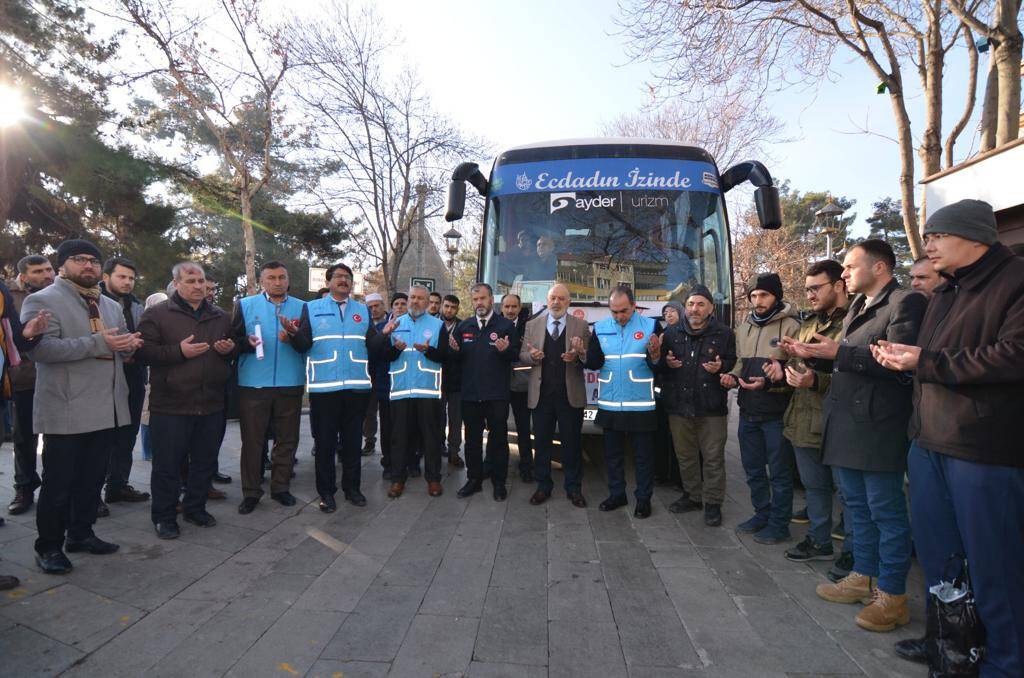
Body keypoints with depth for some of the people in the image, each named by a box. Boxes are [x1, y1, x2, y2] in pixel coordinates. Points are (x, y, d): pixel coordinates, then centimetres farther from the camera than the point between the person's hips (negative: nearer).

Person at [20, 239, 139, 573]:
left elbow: (120, 347, 24)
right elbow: (40, 348, -19)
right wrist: (99, 343, -24)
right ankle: (49, 547, 18)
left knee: (92, 479, 15)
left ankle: (81, 534, 29)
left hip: (106, 409, 6)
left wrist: (130, 344, 0)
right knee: (58, 483, 4)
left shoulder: (111, 306, 17)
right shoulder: (42, 301, -5)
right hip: (66, 411, -6)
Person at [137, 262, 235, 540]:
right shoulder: (156, 314, -1)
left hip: (211, 405, 5)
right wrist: (179, 351, -19)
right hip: (171, 406, -4)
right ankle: (164, 517, 20)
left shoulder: (220, 317, 13)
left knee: (205, 462, 14)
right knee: (168, 465, 4)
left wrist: (229, 349, -1)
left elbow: (232, 352, 22)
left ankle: (195, 507, 31)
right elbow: (144, 351, -9)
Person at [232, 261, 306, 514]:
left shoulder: (301, 307, 7)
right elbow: (233, 339, 2)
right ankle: (251, 492, 15)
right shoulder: (245, 305, 7)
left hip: (290, 384, 1)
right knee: (252, 440, 4)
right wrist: (247, 342, -18)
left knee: (287, 439, 8)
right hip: (252, 384, -1)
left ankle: (281, 487, 22)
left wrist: (293, 334, -21)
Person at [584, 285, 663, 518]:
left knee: (644, 455, 8)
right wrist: (585, 354, -22)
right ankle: (616, 494, 30)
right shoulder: (600, 328, 4)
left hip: (641, 405, -3)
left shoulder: (650, 326, -5)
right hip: (609, 404, 3)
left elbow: (660, 366, -8)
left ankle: (644, 498, 22)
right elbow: (594, 363, -2)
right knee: (613, 454, 15)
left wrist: (655, 355, -29)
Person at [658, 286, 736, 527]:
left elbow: (735, 362, 4)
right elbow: (659, 364, 14)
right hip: (678, 405, 3)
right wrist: (666, 362, -7)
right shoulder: (671, 332, 8)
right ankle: (692, 496, 30)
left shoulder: (724, 333, 0)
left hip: (712, 407, -3)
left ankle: (712, 503, 16)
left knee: (713, 457, 2)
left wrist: (721, 367, -15)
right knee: (685, 455, 14)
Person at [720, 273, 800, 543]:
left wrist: (769, 382, -26)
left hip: (776, 412, -7)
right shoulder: (744, 328, 12)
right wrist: (733, 376, 2)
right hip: (748, 411, 7)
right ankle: (762, 514, 35)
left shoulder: (791, 326, -11)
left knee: (779, 472, 7)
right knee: (753, 469, 18)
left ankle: (779, 524, 21)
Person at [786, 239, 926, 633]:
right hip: (845, 425, 9)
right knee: (858, 507, 18)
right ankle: (864, 577, 32)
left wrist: (840, 352, -22)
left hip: (876, 427, -9)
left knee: (885, 511, 2)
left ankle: (892, 596, 14)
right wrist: (813, 354, 4)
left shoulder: (905, 303, -11)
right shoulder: (857, 306, 17)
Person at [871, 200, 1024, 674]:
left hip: (984, 449, -9)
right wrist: (903, 357, 5)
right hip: (930, 442, 9)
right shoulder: (945, 292, 18)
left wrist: (925, 361, -20)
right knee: (934, 550, 17)